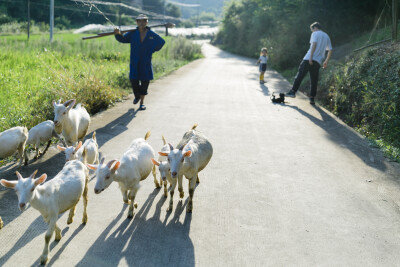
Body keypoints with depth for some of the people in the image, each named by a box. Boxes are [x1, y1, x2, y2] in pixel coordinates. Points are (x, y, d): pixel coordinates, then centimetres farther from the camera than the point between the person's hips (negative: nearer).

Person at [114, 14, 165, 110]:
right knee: (134, 81, -1)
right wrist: (118, 34, -27)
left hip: (146, 63, 0)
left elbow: (162, 42, 14)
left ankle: (142, 101, 15)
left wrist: (153, 50, 6)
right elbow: (123, 39, -6)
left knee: (145, 81, 2)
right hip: (134, 62, 0)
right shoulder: (133, 34, 2)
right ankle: (137, 96, 29)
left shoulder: (152, 35, 1)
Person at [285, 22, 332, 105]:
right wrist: (326, 61, 21)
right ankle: (312, 98, 5)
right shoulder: (327, 36, 21)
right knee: (314, 80, 7)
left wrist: (311, 57, -19)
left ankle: (293, 91, -4)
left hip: (309, 59, -5)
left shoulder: (315, 34, 3)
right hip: (318, 62, 5)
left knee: (299, 76, -1)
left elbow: (314, 44, -13)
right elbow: (330, 50, 17)